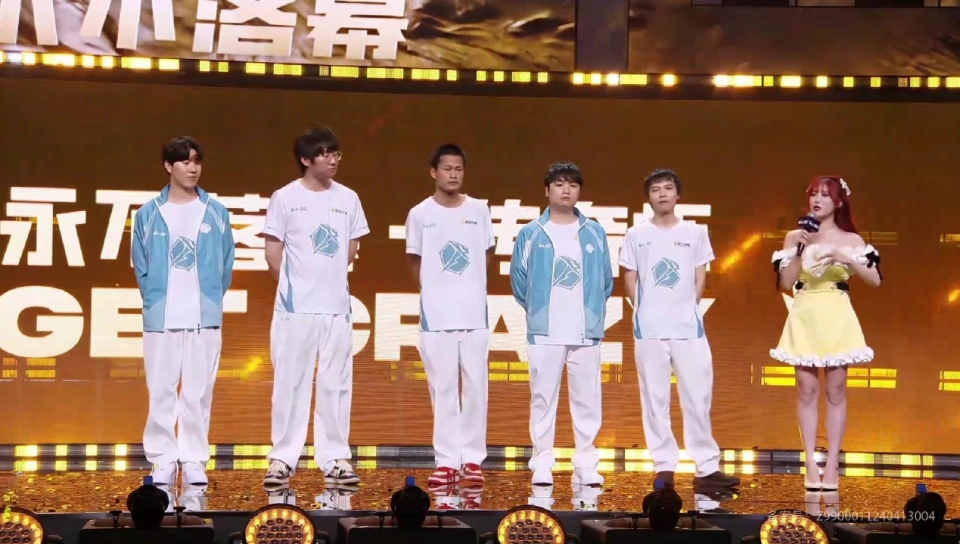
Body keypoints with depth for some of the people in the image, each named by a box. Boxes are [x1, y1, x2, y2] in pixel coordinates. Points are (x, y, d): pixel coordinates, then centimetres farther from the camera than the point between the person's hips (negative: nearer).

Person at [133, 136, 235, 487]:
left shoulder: (216, 213, 5)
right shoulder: (148, 214, 4)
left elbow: (226, 265, 10)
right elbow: (141, 268, 9)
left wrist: (211, 301, 7)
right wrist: (156, 302, 4)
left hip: (205, 317, 0)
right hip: (160, 318, 0)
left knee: (198, 392, 3)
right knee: (162, 391, 2)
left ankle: (194, 461, 9)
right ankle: (163, 461, 9)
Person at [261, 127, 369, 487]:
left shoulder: (348, 199, 7)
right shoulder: (285, 198, -2)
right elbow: (273, 254, 1)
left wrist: (328, 280, 10)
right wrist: (296, 285, 5)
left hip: (336, 307, 3)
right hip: (295, 307, -3)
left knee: (336, 385, 5)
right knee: (290, 383, 1)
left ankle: (336, 460, 10)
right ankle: (283, 459, 7)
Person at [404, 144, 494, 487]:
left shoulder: (479, 210, 5)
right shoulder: (420, 214, 1)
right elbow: (415, 261, 11)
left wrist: (470, 290, 10)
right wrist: (435, 292, 9)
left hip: (474, 312, 1)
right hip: (436, 314, -1)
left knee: (475, 387, 3)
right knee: (443, 388, 2)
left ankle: (473, 460, 10)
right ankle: (446, 461, 6)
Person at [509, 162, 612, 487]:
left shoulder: (594, 233, 6)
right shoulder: (531, 234, 2)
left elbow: (606, 280, 12)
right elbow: (519, 280, 7)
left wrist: (593, 312, 11)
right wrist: (537, 311, 8)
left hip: (586, 332, 1)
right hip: (544, 332, -1)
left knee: (587, 399, 3)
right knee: (543, 398, 2)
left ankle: (586, 465, 10)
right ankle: (542, 464, 8)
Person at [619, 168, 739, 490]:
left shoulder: (695, 233, 9)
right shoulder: (636, 235, 7)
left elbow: (700, 277, 11)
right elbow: (630, 279, 9)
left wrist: (689, 307, 3)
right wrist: (642, 309, 1)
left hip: (689, 327, 1)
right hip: (649, 328, 0)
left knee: (698, 397, -1)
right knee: (655, 399, 2)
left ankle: (707, 468, 3)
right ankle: (664, 467, 7)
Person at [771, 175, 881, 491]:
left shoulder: (851, 239, 4)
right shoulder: (795, 237, 5)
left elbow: (875, 280, -4)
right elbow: (786, 283, -1)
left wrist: (846, 259, -17)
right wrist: (801, 250, -11)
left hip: (837, 320, -1)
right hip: (805, 320, 1)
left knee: (836, 391, -1)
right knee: (807, 391, -1)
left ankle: (832, 465, 2)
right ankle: (811, 464, 2)